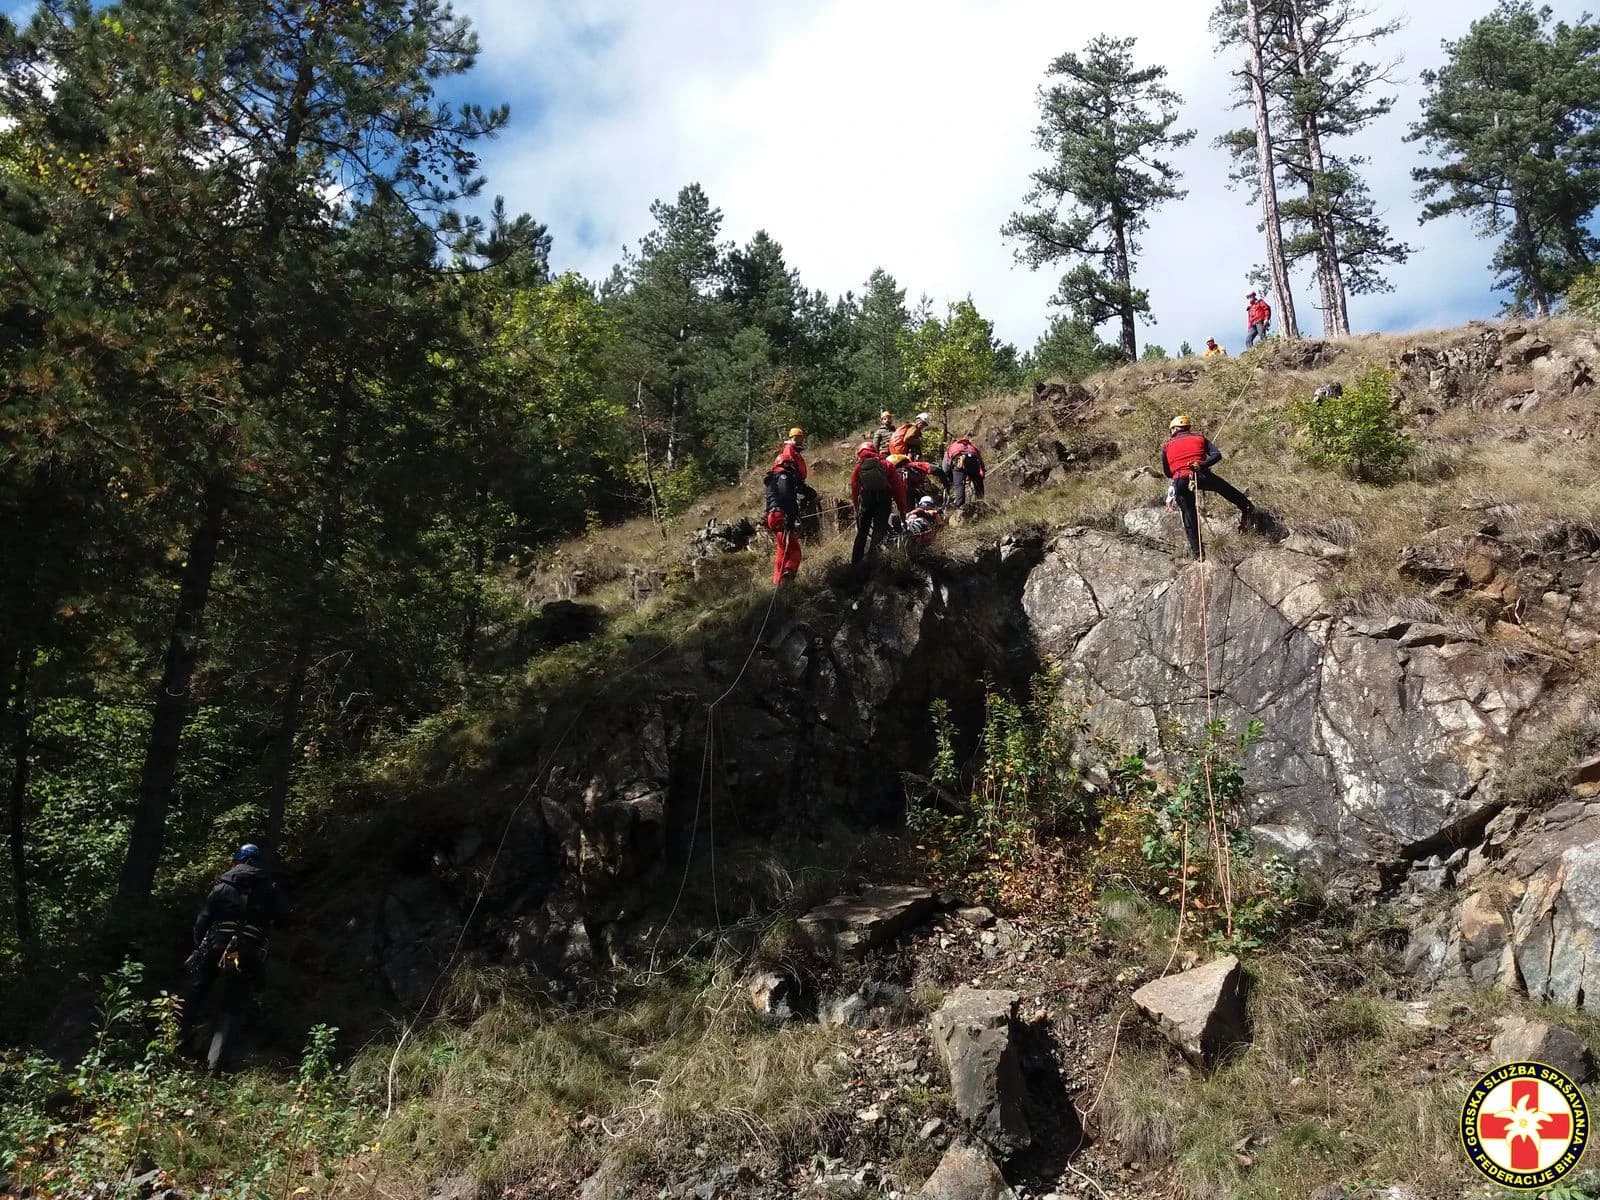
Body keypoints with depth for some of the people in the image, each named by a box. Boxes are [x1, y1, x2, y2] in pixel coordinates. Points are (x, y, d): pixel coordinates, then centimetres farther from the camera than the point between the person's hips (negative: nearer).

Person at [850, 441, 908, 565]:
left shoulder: (858, 467, 18)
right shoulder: (886, 465, 16)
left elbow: (854, 491, 14)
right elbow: (899, 487, 9)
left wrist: (857, 510, 23)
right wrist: (902, 509, 11)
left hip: (866, 499, 1)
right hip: (884, 498, -1)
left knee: (862, 532, 14)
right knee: (879, 530, 4)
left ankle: (855, 563, 17)